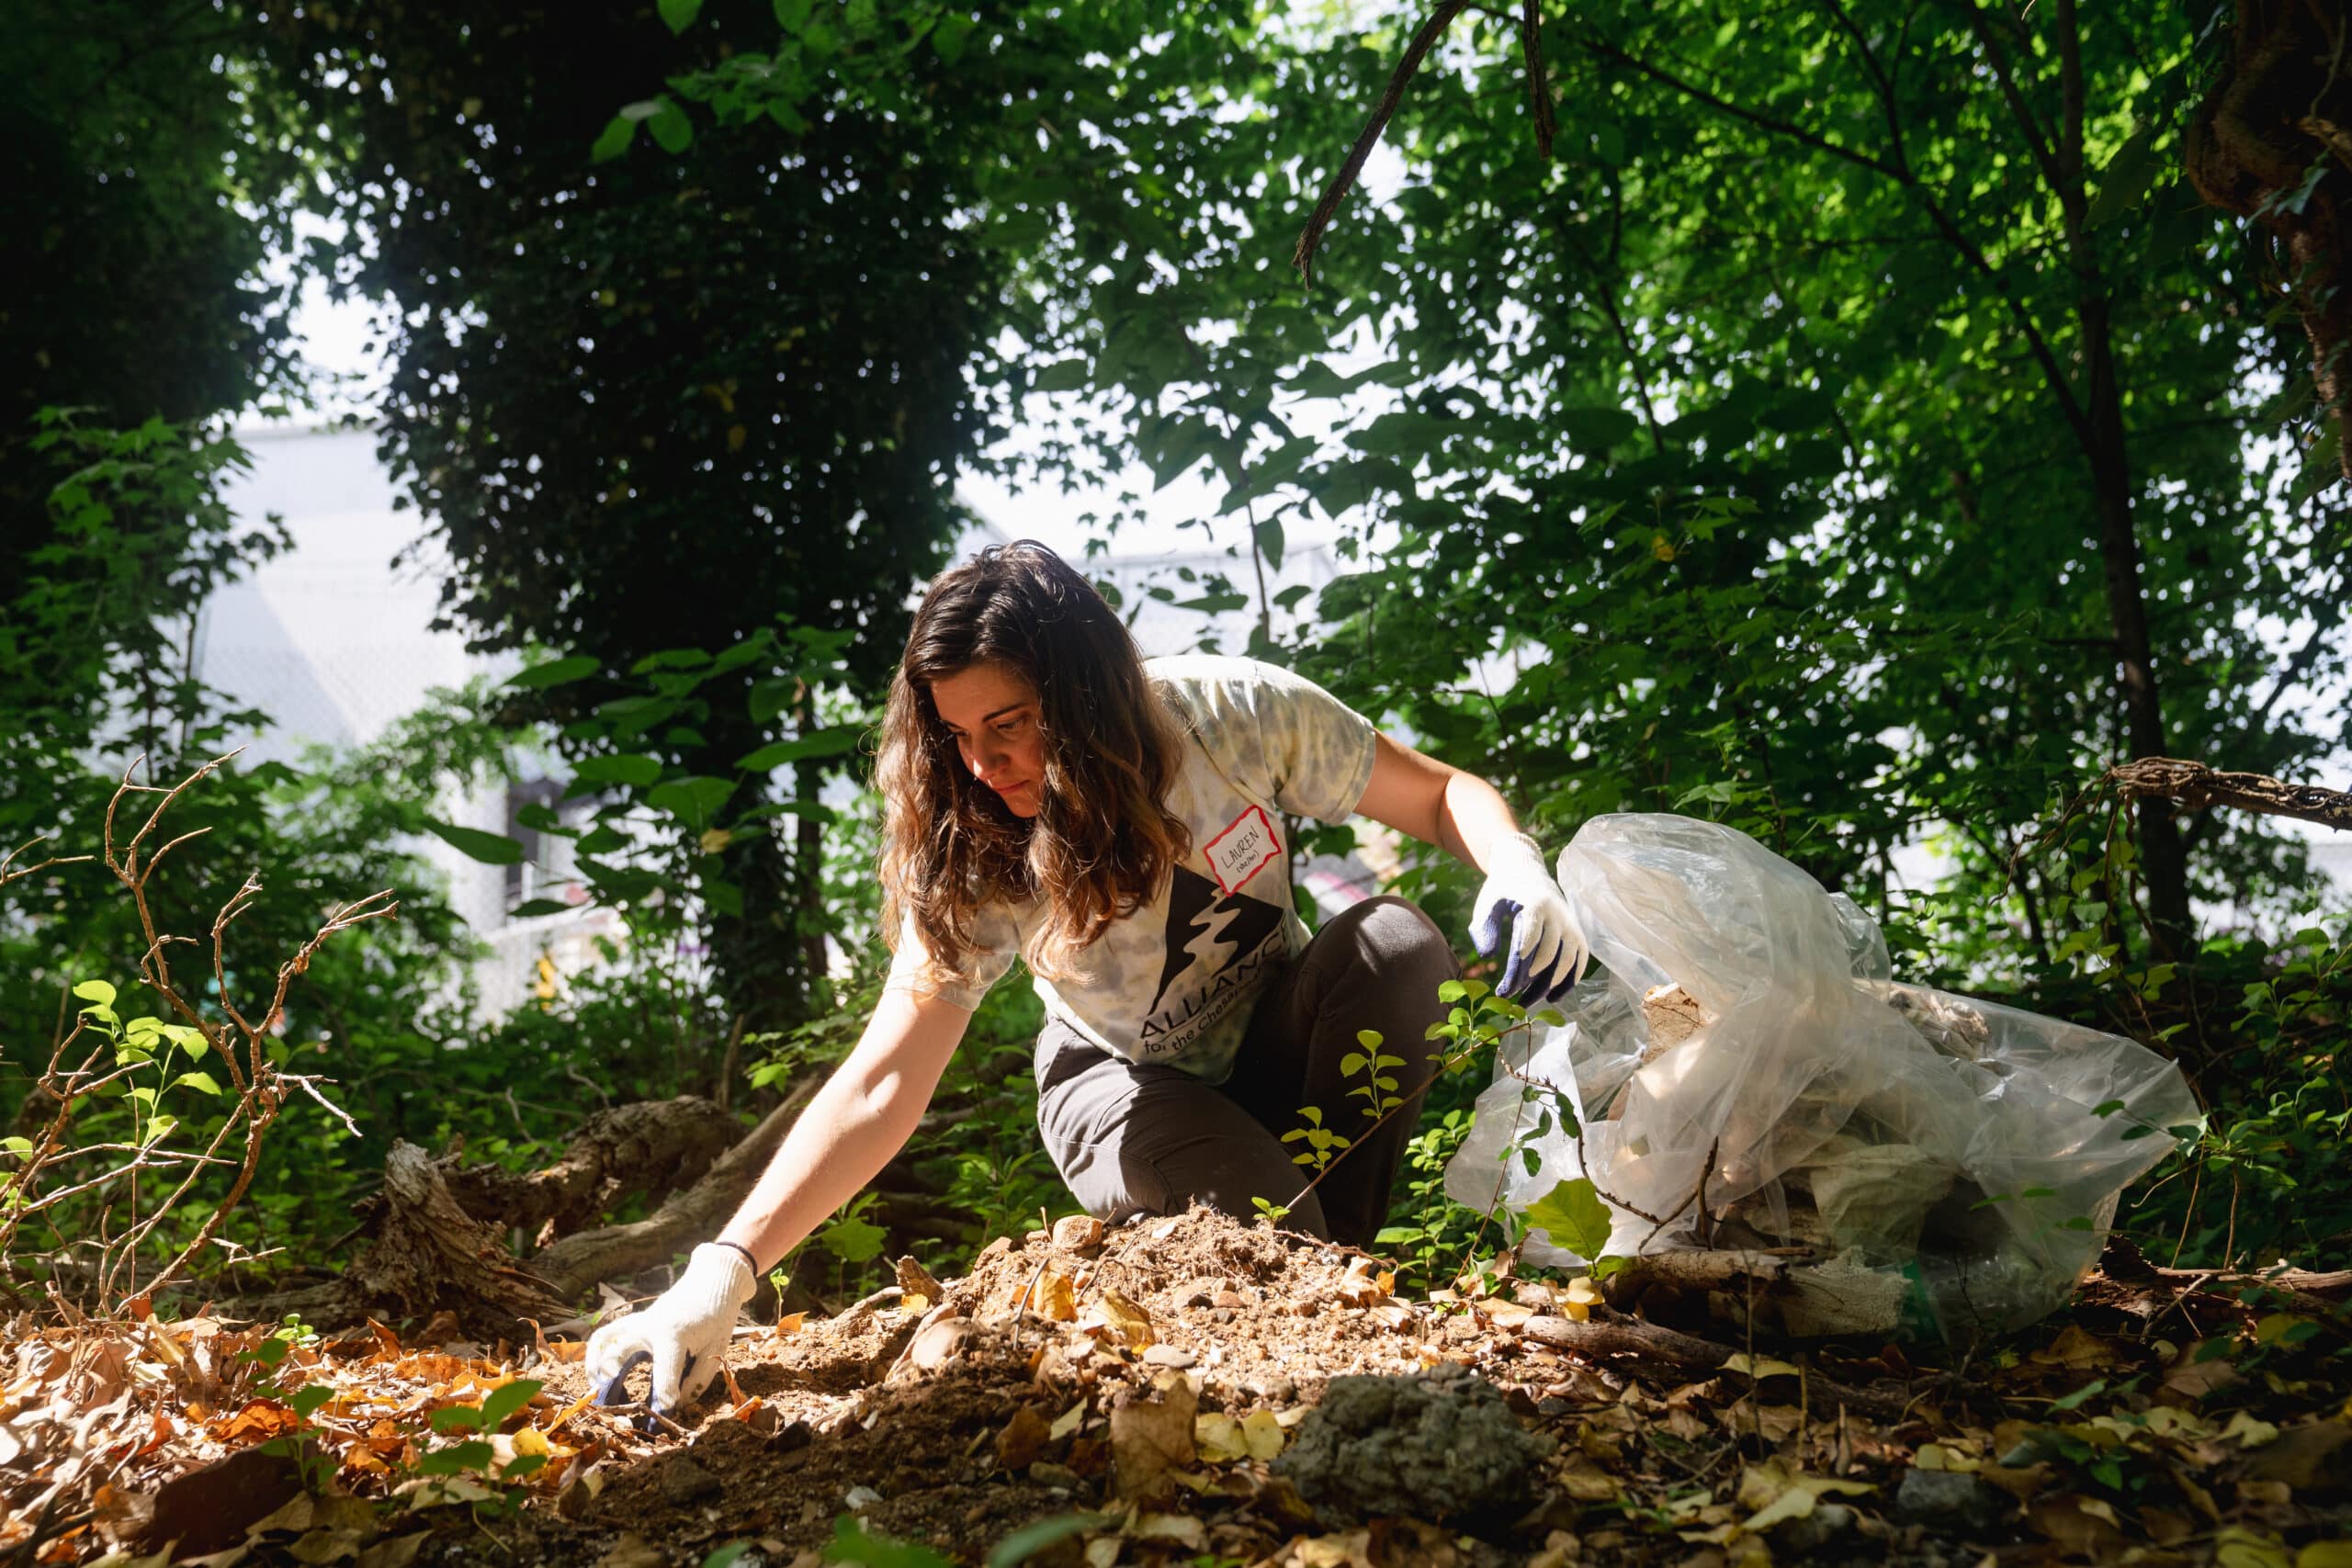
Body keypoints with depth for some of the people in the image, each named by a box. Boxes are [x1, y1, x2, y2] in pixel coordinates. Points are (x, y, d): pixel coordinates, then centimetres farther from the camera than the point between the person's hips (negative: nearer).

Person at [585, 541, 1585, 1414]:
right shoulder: (978, 864, -25)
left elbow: (1442, 796, -12)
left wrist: (1518, 867, -36)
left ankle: (1340, 1251, -12)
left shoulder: (1234, 714, -24)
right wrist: (722, 1272, -39)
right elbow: (880, 1087, -29)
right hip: (1127, 1084, -2)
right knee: (1261, 1231, -34)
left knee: (1397, 944, -30)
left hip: (1277, 1032, 3)